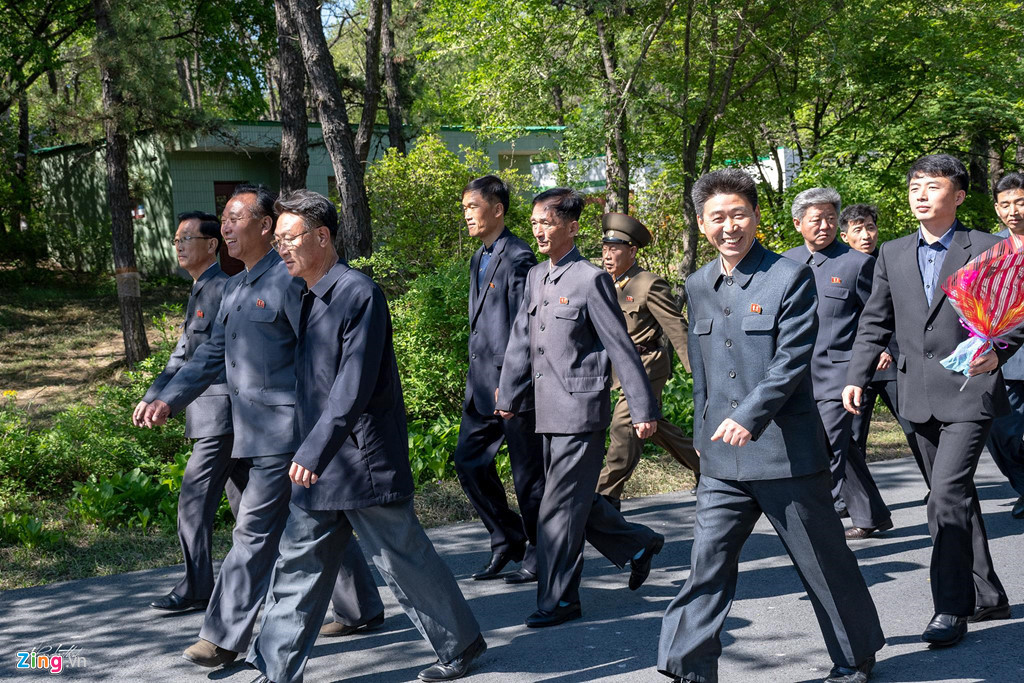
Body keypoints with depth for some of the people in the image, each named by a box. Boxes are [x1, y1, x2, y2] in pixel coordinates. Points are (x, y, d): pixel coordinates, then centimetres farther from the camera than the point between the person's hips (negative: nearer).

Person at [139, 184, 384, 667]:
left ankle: (225, 638, 3)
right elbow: (212, 354, 19)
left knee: (255, 531, -5)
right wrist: (168, 400, 9)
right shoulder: (235, 288, 17)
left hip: (284, 429, -9)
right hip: (253, 431, 9)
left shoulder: (288, 280, -12)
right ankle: (363, 608, 30)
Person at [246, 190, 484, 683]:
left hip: (363, 463, -8)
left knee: (404, 561, 5)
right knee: (298, 565, 9)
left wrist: (313, 453, -26)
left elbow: (354, 386, -23)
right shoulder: (308, 299, 12)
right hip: (318, 466, 8)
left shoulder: (358, 295, -16)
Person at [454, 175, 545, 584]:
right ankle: (507, 541, 23)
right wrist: (475, 378, 19)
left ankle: (539, 555, 15)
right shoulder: (479, 259, 16)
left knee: (528, 472, 2)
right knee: (469, 461, 10)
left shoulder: (518, 258, -13)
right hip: (481, 383, 9)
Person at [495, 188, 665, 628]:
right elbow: (521, 340, 18)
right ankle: (639, 545, 36)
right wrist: (508, 398, 19)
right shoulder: (535, 277, 12)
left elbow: (621, 348, -10)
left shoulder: (590, 279, -10)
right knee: (575, 500, 16)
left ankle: (559, 599, 6)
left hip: (581, 410, -8)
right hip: (549, 411, 8)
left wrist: (644, 410, -11)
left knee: (560, 506, -5)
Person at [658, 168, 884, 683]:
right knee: (707, 563, 2)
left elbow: (793, 360, -15)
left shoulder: (790, 277, -7)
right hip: (722, 460, 5)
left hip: (787, 452, -5)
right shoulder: (698, 286, 11)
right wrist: (702, 434, 18)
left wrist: (748, 417, -24)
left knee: (824, 563, 9)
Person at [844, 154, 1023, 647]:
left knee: (948, 492, -15)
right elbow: (874, 323, 12)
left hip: (969, 389, -5)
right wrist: (857, 378, 2)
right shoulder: (892, 254, 10)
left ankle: (951, 607, -6)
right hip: (920, 396, 5)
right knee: (954, 496, 13)